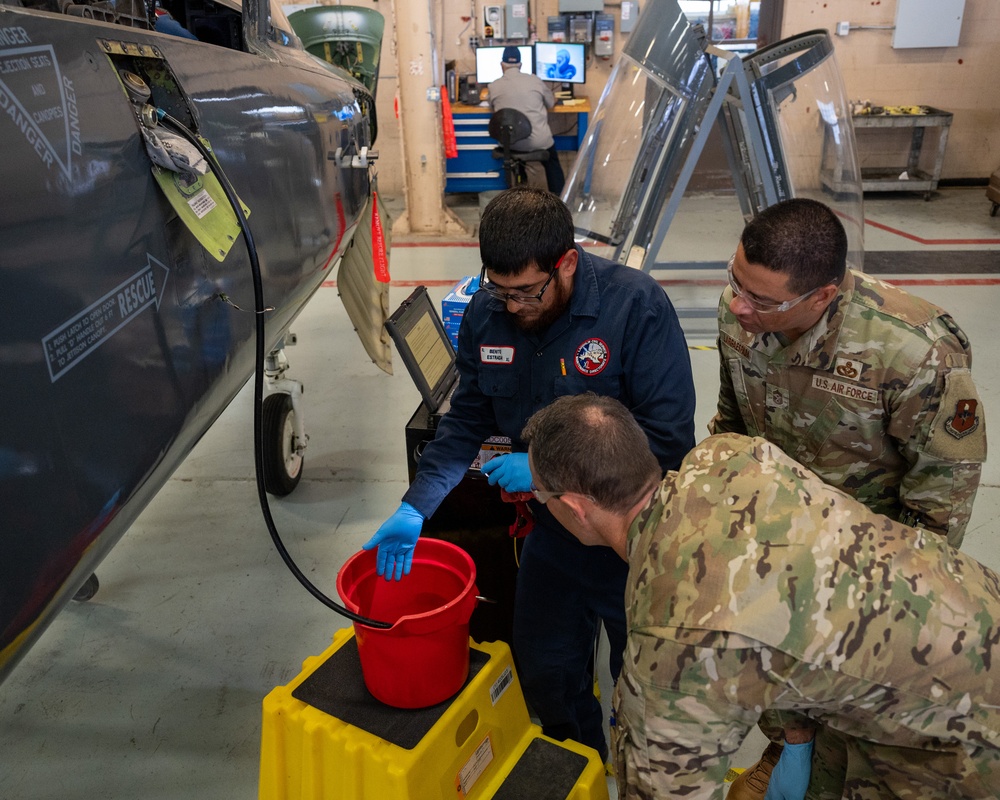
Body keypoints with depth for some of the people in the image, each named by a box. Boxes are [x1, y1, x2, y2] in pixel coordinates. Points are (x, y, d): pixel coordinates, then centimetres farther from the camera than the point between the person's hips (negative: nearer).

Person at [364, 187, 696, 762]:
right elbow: (467, 419, 2)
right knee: (547, 677, 21)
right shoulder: (486, 314, -8)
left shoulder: (636, 305, -24)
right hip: (552, 527, 5)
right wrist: (416, 508, -8)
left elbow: (669, 439, -24)